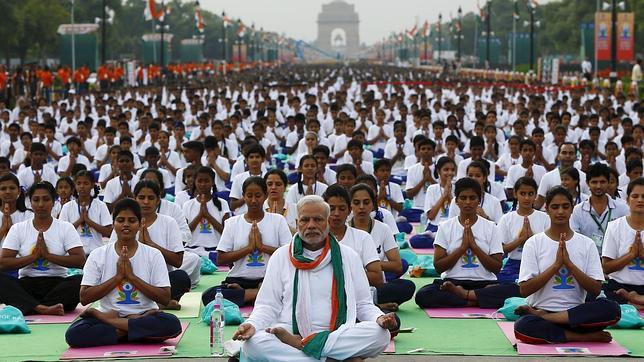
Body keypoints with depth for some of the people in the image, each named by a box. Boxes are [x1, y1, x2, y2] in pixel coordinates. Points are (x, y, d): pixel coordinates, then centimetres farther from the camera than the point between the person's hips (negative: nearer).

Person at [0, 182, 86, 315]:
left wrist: (48, 255, -12)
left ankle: (30, 307, -33)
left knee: (82, 281, -32)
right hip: (26, 284, 1)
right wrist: (34, 256, -10)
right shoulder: (18, 228, 8)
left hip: (57, 283, -1)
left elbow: (80, 260, -7)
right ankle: (42, 308, -44)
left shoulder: (66, 228, 6)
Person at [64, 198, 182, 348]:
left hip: (144, 315, 0)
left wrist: (131, 276, -12)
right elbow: (84, 298, -5)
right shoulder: (98, 255, 3)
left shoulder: (153, 255, 2)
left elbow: (165, 299, -6)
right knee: (74, 334, -30)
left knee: (172, 324, -33)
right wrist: (118, 276, -11)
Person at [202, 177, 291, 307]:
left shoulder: (278, 220, 8)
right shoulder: (233, 223, 10)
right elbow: (221, 260, 2)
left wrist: (262, 246, -9)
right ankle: (261, 294, -22)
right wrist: (249, 248, -7)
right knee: (208, 296, -30)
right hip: (238, 280, 1)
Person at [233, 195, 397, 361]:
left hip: (341, 336, 1)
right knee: (253, 343, -32)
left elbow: (363, 304, 14)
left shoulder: (348, 256, 14)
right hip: (290, 332, -1)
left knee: (380, 334, -29)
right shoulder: (281, 256, 12)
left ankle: (299, 344, -22)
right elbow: (267, 306, 8)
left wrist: (379, 318, -9)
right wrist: (252, 324, -14)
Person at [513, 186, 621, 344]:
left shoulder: (587, 244, 7)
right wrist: (556, 264, -13)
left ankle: (543, 316, -19)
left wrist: (569, 263, -12)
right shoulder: (534, 243, 2)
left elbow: (596, 289, -1)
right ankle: (585, 337, -19)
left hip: (575, 313, 2)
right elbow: (524, 289, -6)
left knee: (612, 309, -28)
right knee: (522, 326, -37)